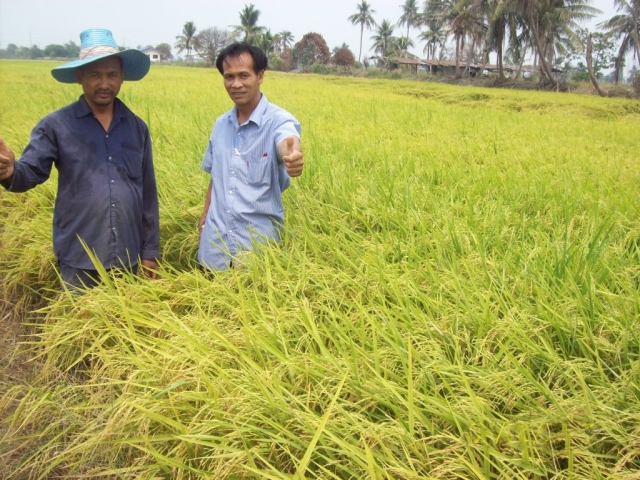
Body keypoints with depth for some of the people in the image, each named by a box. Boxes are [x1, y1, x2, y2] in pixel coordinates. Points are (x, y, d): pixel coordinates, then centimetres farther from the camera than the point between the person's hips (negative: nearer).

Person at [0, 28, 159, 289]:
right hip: (79, 260, -3)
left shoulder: (137, 128, 6)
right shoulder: (56, 125, -4)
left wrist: (150, 251, 10)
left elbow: (148, 193, 10)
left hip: (129, 258, 3)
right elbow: (30, 173, -9)